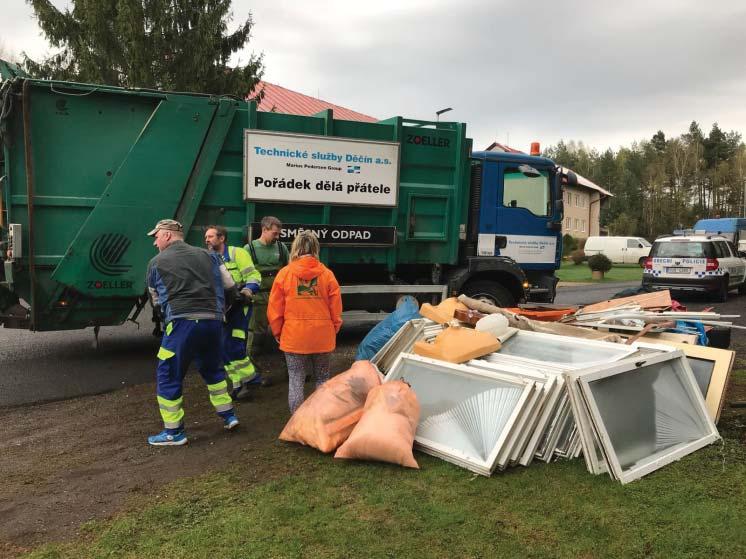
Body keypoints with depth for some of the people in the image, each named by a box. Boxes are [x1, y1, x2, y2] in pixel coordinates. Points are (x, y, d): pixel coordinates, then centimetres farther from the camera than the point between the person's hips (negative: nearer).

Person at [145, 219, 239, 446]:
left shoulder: (156, 263, 7)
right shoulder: (207, 255, 14)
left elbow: (156, 300, 17)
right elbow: (229, 286, 15)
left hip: (182, 323, -4)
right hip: (214, 320, 4)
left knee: (168, 376, 9)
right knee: (213, 369, 26)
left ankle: (173, 432, 14)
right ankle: (228, 415, 31)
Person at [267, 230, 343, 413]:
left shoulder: (285, 273, -4)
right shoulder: (327, 274, -3)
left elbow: (274, 309, -2)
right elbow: (336, 309, -2)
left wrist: (278, 333, 12)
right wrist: (333, 331, 13)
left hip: (294, 336, -1)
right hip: (322, 336, 1)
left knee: (296, 381, 8)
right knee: (322, 378, 16)